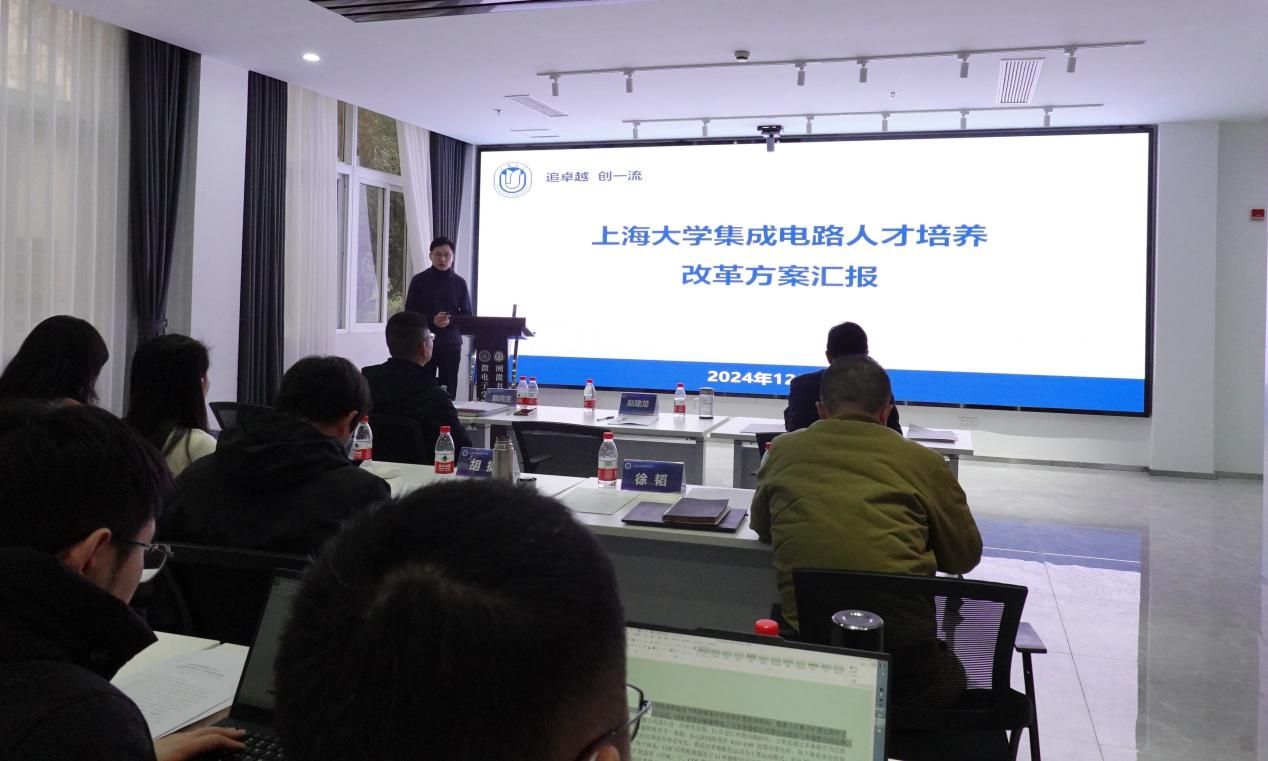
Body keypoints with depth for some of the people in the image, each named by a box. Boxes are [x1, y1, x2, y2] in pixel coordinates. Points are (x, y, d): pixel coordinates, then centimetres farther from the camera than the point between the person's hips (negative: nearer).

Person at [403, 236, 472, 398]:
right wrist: (432, 320, -17)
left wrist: (450, 320, -16)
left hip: (451, 344, 1)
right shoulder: (419, 280, 2)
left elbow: (468, 315, 5)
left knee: (448, 392, 2)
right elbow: (410, 314, 0)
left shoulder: (459, 283, 5)